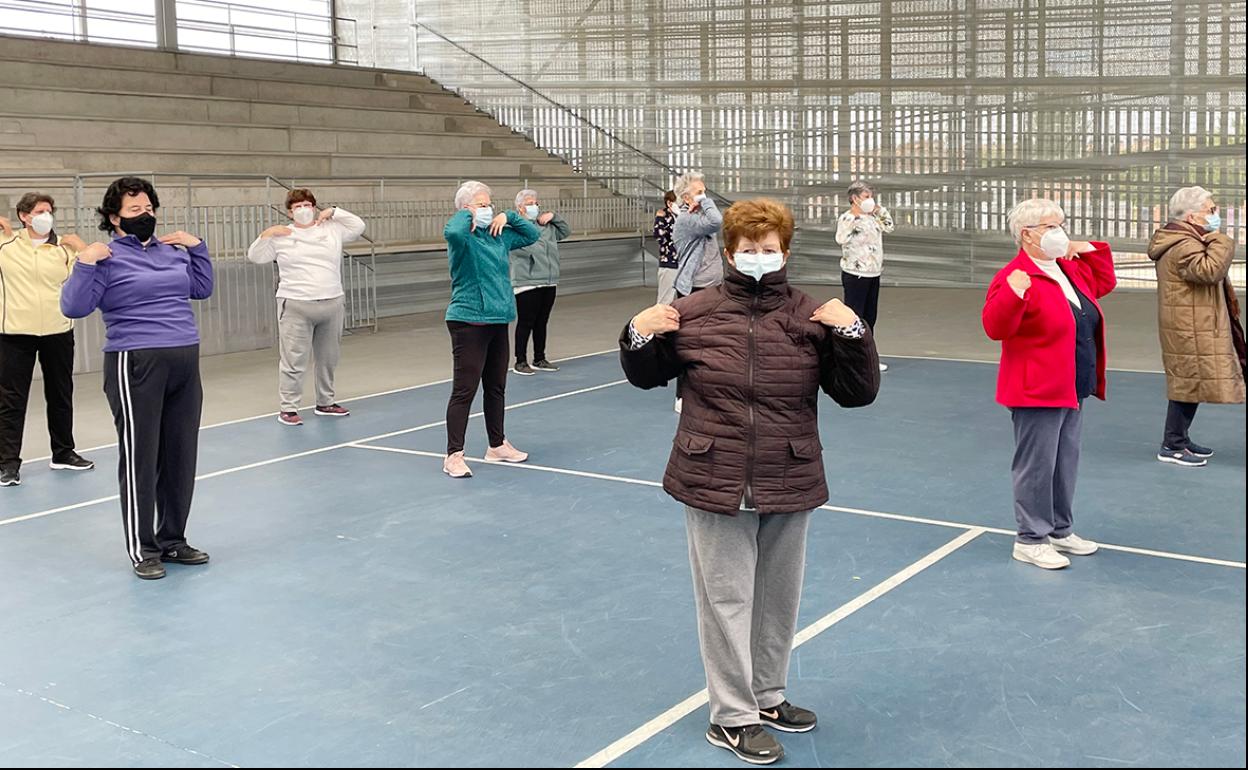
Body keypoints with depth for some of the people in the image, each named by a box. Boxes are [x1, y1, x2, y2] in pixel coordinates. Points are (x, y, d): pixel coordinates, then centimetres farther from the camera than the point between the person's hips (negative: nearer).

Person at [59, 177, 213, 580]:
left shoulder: (172, 250, 13)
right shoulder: (107, 258, -6)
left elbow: (202, 289, 25)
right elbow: (74, 308, -12)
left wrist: (197, 247, 16)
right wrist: (84, 263, -19)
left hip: (184, 363, 6)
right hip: (136, 366, -6)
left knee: (180, 456, 11)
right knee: (140, 459, 0)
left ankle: (172, 540, 24)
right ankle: (143, 550, 9)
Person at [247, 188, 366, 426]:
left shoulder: (332, 229, 8)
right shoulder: (281, 237, 3)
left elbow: (359, 227, 11)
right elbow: (254, 256, 6)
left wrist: (334, 211, 5)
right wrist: (267, 235, -8)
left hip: (332, 304, 4)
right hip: (296, 306, -3)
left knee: (328, 359, 13)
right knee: (294, 360, -6)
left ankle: (325, 403, 27)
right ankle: (288, 408, 1)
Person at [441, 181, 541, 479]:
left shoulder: (499, 236, 11)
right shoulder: (462, 237, -10)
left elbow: (533, 234, 22)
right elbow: (453, 232, -35)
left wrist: (509, 217, 8)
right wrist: (466, 215, -15)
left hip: (498, 321, 8)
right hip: (469, 322, -8)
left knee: (496, 387, 17)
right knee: (465, 390, -7)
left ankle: (497, 445, 30)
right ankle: (454, 455, -2)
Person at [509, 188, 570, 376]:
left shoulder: (546, 225, 13)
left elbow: (565, 231, 23)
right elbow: (528, 247, -24)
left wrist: (553, 216, 9)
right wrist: (524, 219, -20)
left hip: (549, 282, 7)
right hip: (527, 284, -7)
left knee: (542, 322, 14)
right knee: (525, 323, -2)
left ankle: (540, 359, 24)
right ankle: (521, 362, 7)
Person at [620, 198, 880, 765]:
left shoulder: (812, 317, -2)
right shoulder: (694, 313, -4)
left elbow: (859, 393, -2)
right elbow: (647, 376, 10)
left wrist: (852, 332, -16)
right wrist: (639, 336, -10)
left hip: (789, 486, 2)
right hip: (715, 483, -2)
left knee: (780, 598, 17)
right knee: (727, 598, 5)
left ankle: (768, 696, 37)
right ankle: (731, 718, 19)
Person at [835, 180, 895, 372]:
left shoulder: (872, 218, 11)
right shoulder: (846, 218, -13)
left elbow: (888, 226, 25)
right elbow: (841, 239, -30)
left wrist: (879, 209, 12)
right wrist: (854, 215, -31)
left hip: (873, 274, 8)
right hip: (855, 275, -8)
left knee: (870, 317, 14)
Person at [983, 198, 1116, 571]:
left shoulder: (1070, 269, 12)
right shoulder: (1014, 277, -17)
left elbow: (1104, 283, 29)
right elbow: (995, 328, -25)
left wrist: (1091, 250, 16)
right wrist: (1012, 294, -40)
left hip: (1073, 389, 9)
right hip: (1037, 391, -9)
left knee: (1065, 463, 18)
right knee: (1037, 465, -3)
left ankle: (1061, 530, 30)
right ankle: (1030, 540, 8)